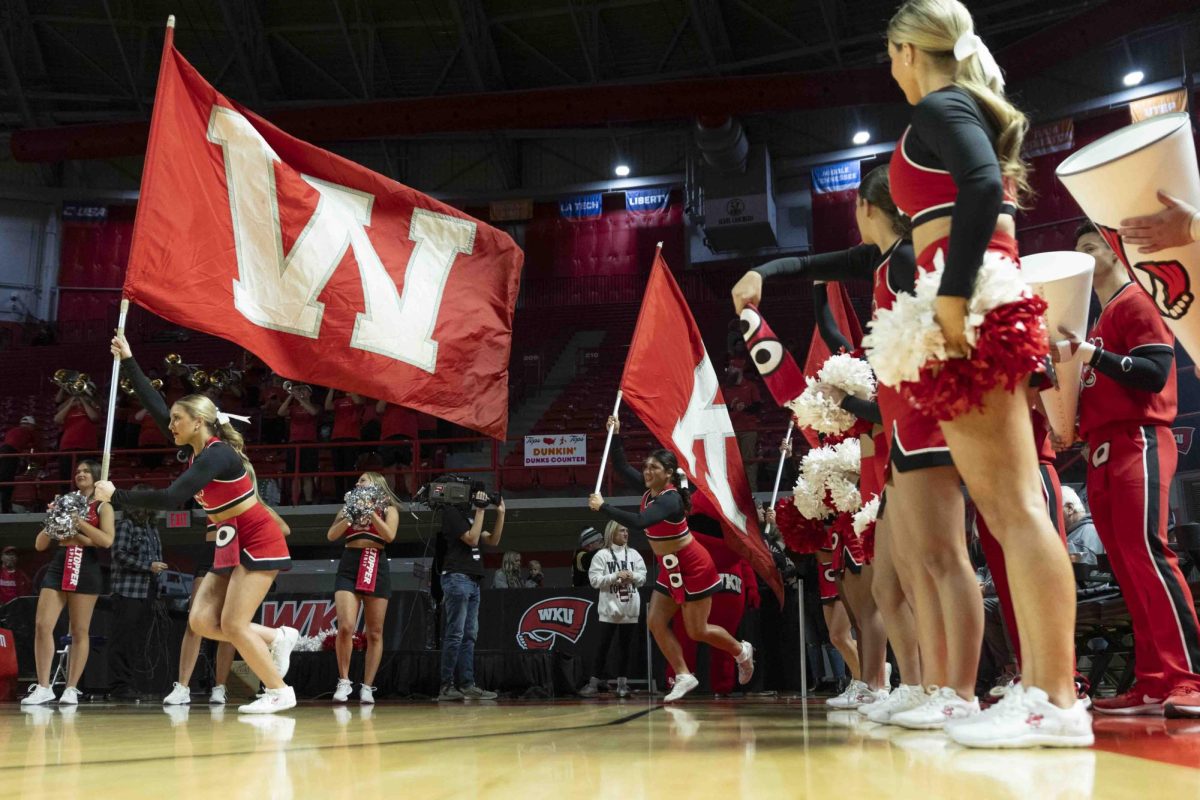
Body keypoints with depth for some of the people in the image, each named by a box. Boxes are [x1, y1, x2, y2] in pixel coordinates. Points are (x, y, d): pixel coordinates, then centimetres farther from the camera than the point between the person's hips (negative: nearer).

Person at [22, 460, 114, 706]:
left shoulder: (102, 506, 6)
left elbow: (107, 540, -12)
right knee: (42, 625, -7)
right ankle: (43, 687, -1)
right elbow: (40, 545, 16)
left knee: (80, 632, 0)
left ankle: (71, 689, 5)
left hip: (85, 571, -4)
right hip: (58, 568, 4)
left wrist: (78, 522, -14)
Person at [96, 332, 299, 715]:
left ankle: (279, 692, 3)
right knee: (202, 621, 0)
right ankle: (277, 638, 14)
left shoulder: (218, 454, -20)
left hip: (258, 541, -9)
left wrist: (117, 495, -19)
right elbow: (156, 407, 9)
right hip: (232, 544, 9)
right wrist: (128, 361, 10)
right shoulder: (199, 449, 5)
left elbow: (170, 498, -27)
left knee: (233, 625, -10)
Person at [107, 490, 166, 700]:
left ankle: (137, 683, 13)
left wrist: (159, 568, 10)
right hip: (128, 590, -7)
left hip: (147, 592, 7)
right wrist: (149, 566, -14)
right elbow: (120, 554, -12)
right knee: (123, 639, -5)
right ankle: (121, 685, -4)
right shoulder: (126, 525, -3)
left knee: (139, 641, 9)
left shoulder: (152, 529, 18)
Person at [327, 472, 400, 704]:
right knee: (345, 627, -15)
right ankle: (344, 681, -2)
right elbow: (332, 535, 3)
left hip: (376, 567, -1)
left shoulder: (389, 509, 11)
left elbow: (389, 535, -8)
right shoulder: (348, 507, 18)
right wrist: (351, 515, -8)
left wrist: (370, 512, -10)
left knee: (374, 633, 0)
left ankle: (367, 687, 6)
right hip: (349, 566, 1)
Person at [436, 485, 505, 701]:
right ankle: (447, 686, -8)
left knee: (469, 635, 5)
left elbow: (493, 540, 17)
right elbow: (472, 539, -14)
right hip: (457, 578, -9)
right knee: (455, 634, -9)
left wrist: (500, 513, 8)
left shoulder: (467, 515, 21)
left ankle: (466, 685, 5)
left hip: (472, 580, 9)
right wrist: (480, 510, -10)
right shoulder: (451, 512, -4)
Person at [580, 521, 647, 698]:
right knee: (604, 645, 0)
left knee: (626, 646, 6)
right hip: (609, 607, -3)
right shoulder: (601, 555, -1)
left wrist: (632, 576, -12)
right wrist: (616, 576, -15)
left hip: (630, 608, 3)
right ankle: (594, 683, 6)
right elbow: (595, 580, -7)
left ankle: (622, 683, 12)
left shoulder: (634, 554, 9)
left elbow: (643, 578, 9)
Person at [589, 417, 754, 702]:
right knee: (656, 622, 0)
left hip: (692, 567, -8)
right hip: (670, 568, 8)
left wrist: (602, 506, -38)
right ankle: (684, 676, 8)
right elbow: (621, 467, 6)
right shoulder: (651, 489, -2)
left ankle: (742, 652, 28)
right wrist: (615, 435, -6)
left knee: (697, 631, 1)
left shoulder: (669, 499, -27)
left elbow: (639, 522, -42)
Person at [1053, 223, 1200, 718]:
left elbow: (1155, 373, -12)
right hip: (1102, 452, 8)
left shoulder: (1136, 303, 0)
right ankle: (1153, 684, 2)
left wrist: (1092, 354, -22)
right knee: (1127, 567, 2)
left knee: (1146, 551, -18)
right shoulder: (1101, 318, 25)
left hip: (1138, 442, -8)